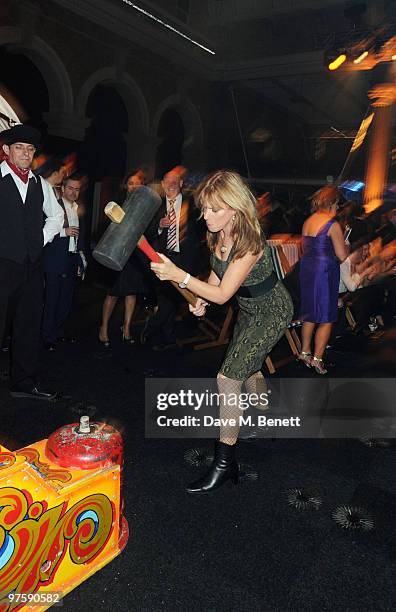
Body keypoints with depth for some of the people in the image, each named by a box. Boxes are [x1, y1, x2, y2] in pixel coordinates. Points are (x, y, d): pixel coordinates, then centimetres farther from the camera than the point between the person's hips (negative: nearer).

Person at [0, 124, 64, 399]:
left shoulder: (40, 184, 14)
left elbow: (56, 215, 26)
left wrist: (42, 240, 12)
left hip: (32, 265, 6)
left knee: (29, 325, 11)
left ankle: (25, 383, 23)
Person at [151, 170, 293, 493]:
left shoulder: (249, 243, -33)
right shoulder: (219, 235, -9)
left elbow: (222, 294, -31)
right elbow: (219, 272, 8)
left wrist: (178, 275, -35)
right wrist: (202, 300, -8)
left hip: (272, 312, -9)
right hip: (250, 309, 9)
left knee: (228, 378, -16)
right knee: (248, 370, 25)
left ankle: (225, 462, -4)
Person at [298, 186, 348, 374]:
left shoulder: (307, 221, 7)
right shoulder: (333, 224, -14)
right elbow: (342, 256, -12)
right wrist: (344, 243, 8)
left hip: (306, 268, 7)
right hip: (325, 272, -7)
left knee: (310, 313, 19)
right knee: (326, 318, 4)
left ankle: (305, 352, 27)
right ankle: (317, 358, 7)